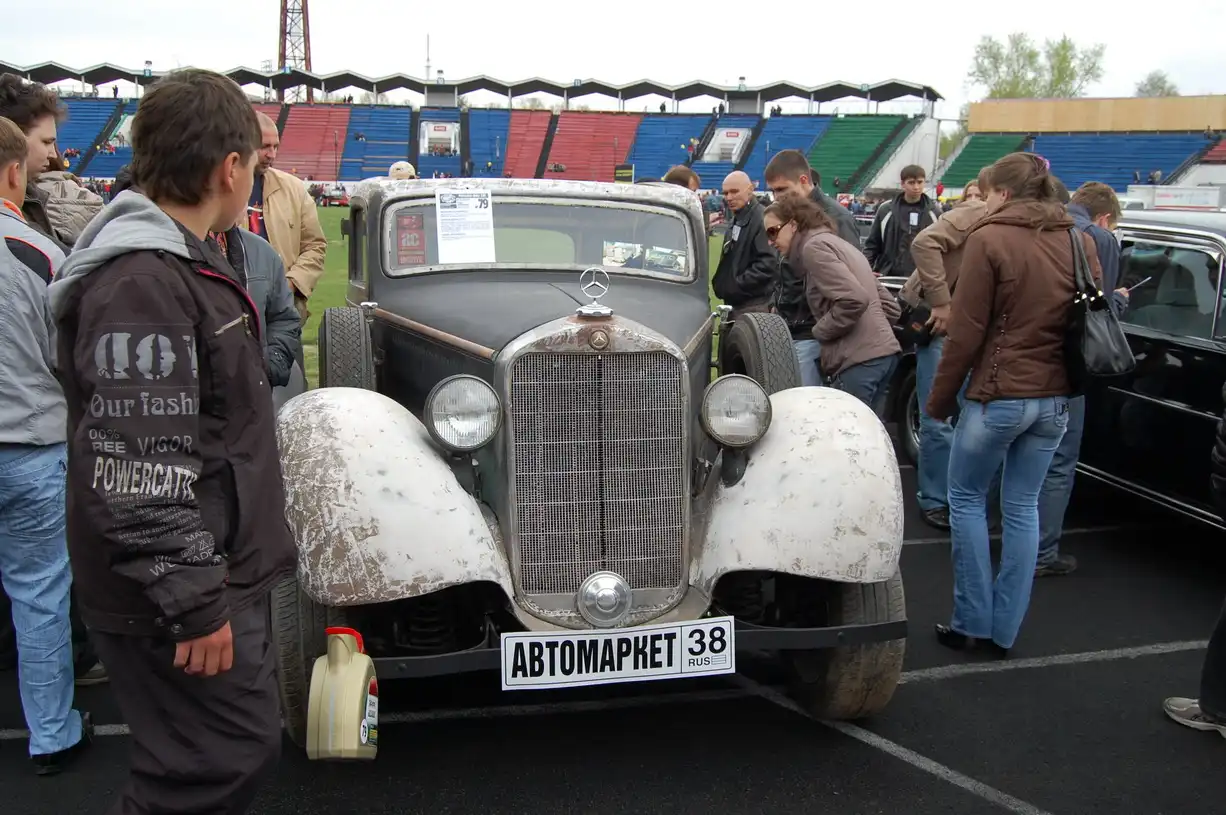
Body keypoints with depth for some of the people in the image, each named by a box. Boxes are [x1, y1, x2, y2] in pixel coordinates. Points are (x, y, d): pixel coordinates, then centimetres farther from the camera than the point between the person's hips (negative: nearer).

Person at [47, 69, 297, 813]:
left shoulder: (181, 261, 12)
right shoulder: (141, 286, -23)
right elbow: (135, 472, -26)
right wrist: (194, 605, -22)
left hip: (220, 573, 10)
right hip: (176, 597, -10)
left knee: (244, 747, 19)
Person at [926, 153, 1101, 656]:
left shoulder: (989, 239, -10)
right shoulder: (1078, 242, 6)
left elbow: (965, 333, -11)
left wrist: (940, 399, -2)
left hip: (999, 395, -5)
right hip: (1056, 398, 5)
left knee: (966, 500, 12)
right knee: (1023, 507, 13)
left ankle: (974, 623, 13)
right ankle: (1004, 632, 18)